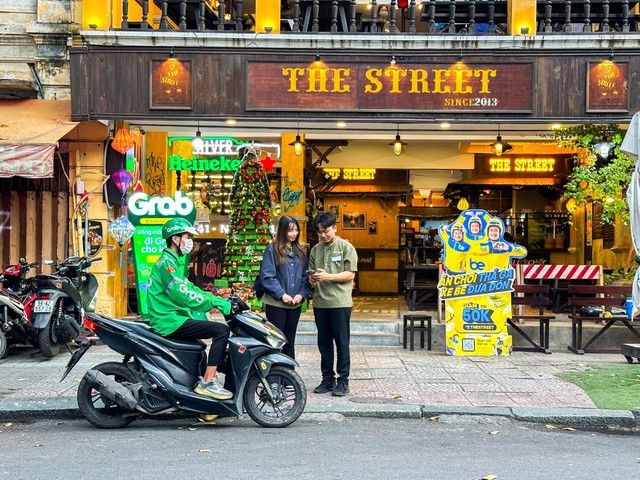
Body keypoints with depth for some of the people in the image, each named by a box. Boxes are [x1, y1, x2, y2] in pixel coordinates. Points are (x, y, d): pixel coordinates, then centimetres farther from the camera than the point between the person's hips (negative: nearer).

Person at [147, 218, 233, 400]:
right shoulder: (166, 263, -13)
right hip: (169, 321, -11)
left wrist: (219, 300, 7)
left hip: (173, 318, 11)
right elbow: (183, 295, -24)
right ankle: (207, 383, -19)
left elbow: (190, 289, 19)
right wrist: (218, 303, -23)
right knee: (221, 330, -18)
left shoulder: (175, 262, 20)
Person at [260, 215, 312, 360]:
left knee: (290, 340, 12)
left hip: (295, 304, 5)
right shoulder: (272, 249, -4)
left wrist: (302, 294, -7)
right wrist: (281, 294, -16)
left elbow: (306, 276, 9)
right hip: (276, 303, -5)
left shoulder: (300, 251, 13)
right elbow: (267, 276, -11)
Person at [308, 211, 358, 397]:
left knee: (341, 341, 1)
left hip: (340, 302, -5)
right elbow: (311, 273, 15)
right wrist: (313, 279, -9)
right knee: (324, 341, 10)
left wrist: (328, 276, -17)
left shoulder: (346, 247, -2)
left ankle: (343, 380, 8)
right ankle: (327, 378, 20)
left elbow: (350, 274, -7)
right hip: (320, 302, 5)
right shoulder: (315, 250, 12)